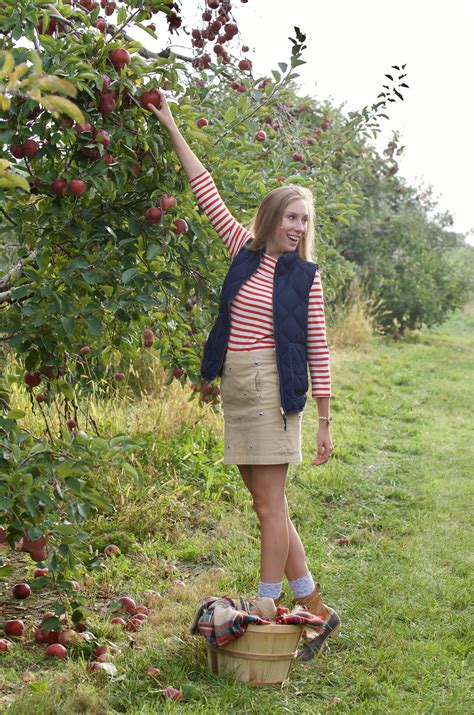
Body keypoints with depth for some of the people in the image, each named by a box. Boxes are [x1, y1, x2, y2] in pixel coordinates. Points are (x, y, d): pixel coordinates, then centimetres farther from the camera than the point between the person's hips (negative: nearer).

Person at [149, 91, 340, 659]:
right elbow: (206, 192, 12)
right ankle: (315, 610, 18)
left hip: (273, 389, -5)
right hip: (235, 387, 6)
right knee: (266, 505, 8)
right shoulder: (244, 252, 11)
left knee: (270, 507, -4)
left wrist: (324, 421, -4)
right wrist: (172, 130, 11)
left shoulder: (305, 277, 0)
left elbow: (318, 351, -1)